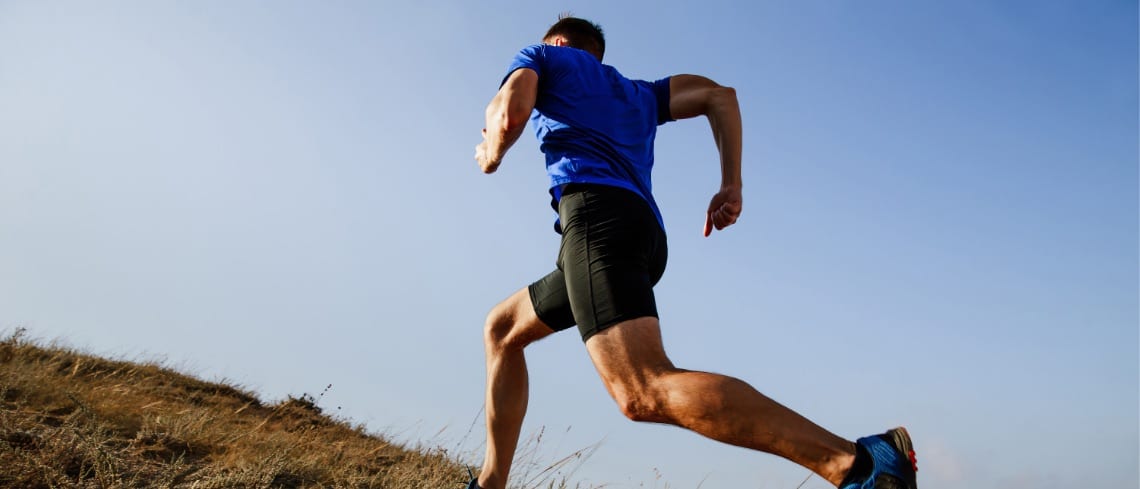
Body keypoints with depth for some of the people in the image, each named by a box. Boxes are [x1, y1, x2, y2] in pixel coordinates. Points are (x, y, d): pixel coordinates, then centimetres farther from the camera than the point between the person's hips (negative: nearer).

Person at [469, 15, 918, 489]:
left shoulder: (539, 56, 21)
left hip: (595, 209, -8)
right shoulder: (636, 92, 35)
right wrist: (731, 186, 15)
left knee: (646, 393, -26)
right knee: (502, 328, 23)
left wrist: (491, 154, 22)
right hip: (648, 236, 8)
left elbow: (510, 115, 0)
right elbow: (719, 94, 24)